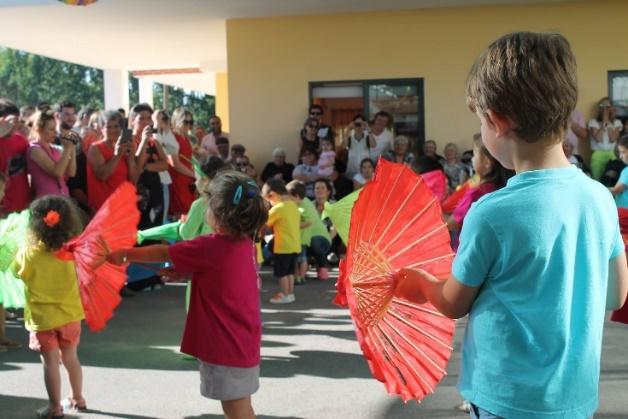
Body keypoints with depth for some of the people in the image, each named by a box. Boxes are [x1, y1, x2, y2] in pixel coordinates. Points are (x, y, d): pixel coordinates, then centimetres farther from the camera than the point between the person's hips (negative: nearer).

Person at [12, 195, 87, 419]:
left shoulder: (28, 254, -17)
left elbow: (16, 272, 0)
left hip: (43, 318, -4)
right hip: (70, 314, 4)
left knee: (50, 362, 5)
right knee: (70, 358, 18)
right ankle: (78, 398, 30)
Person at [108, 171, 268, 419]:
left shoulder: (209, 247, -21)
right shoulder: (245, 242, 1)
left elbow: (163, 253, -8)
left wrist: (125, 254, 6)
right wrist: (185, 272, 7)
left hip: (226, 345, -7)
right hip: (243, 342, 7)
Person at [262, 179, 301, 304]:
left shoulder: (278, 208, -17)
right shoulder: (294, 206, 7)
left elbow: (265, 222, -9)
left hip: (283, 247, -8)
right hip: (295, 245, 8)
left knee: (281, 272, 4)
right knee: (289, 271, 17)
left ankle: (285, 295, 8)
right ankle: (290, 293, 22)